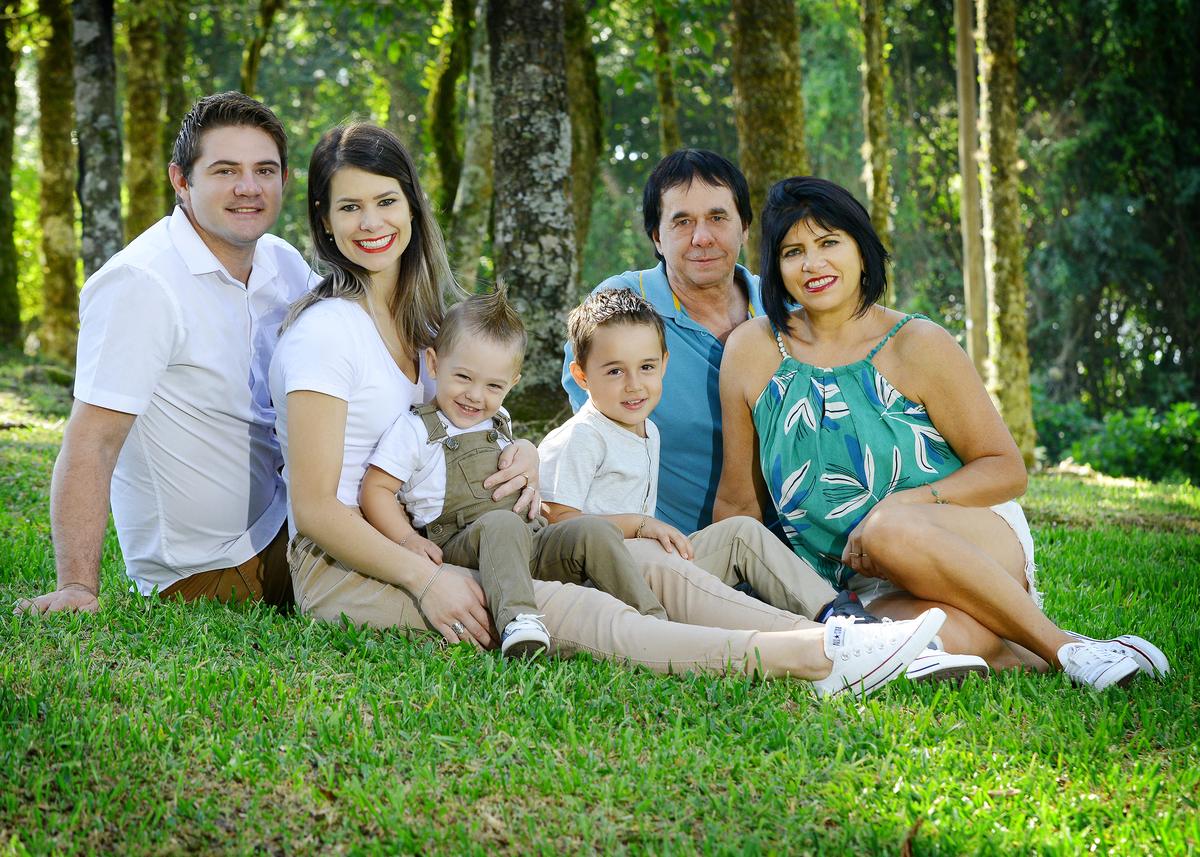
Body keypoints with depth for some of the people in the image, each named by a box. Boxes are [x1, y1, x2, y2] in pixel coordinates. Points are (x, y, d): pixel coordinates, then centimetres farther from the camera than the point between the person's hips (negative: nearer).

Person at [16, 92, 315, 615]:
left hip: (277, 527, 8)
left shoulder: (284, 264, 4)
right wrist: (77, 586, -35)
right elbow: (91, 439, -26)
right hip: (204, 573, -8)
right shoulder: (142, 284, -21)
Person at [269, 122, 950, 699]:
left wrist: (519, 453, -2)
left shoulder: (418, 317, 14)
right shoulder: (325, 330, -12)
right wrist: (426, 580, -23)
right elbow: (315, 508, -16)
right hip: (342, 569, -8)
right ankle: (798, 656, -44)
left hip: (423, 546, 8)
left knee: (646, 573, -13)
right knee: (564, 610, -29)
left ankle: (824, 640, -30)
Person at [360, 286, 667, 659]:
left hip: (528, 544, 7)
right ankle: (516, 619, -58)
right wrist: (408, 539, -15)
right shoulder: (415, 430, 1)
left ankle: (651, 618, -15)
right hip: (456, 547, -7)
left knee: (594, 531, -14)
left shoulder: (498, 425, 21)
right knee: (501, 524, -39)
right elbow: (376, 490, -3)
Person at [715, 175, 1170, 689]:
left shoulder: (918, 345, -4)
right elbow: (738, 502, 9)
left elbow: (1007, 470, -1)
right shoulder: (753, 351, 2)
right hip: (874, 593, 1)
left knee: (892, 531, -37)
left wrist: (908, 502, -17)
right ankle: (1005, 650, -5)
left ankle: (1062, 646, -20)